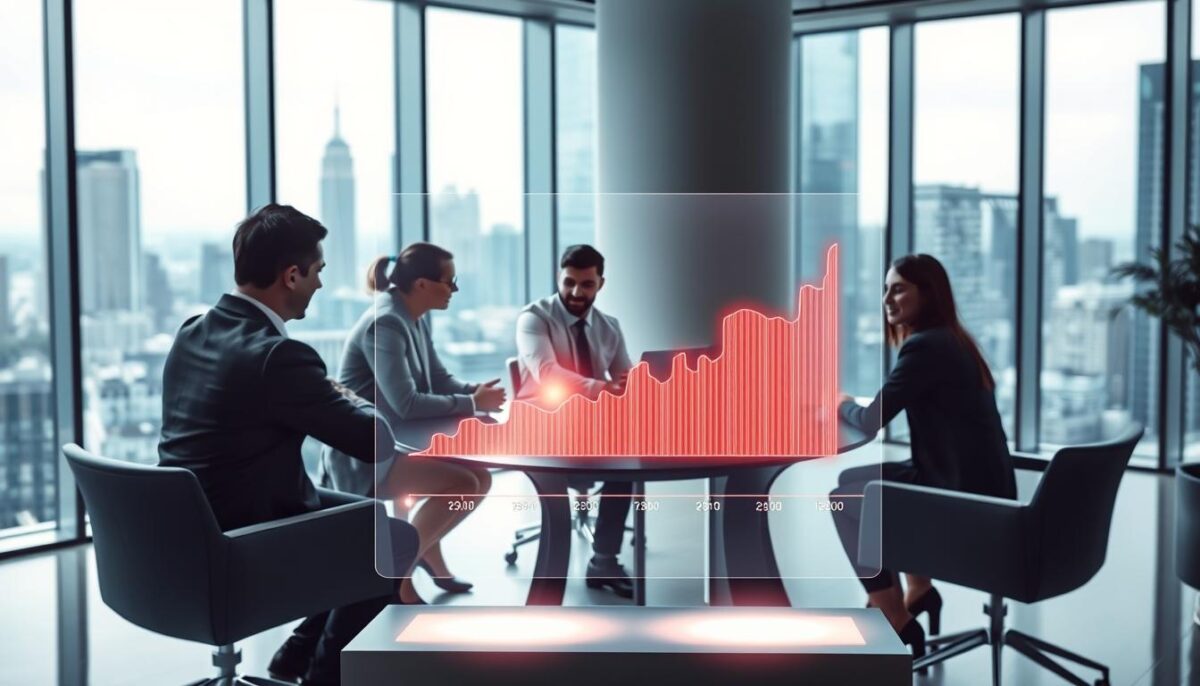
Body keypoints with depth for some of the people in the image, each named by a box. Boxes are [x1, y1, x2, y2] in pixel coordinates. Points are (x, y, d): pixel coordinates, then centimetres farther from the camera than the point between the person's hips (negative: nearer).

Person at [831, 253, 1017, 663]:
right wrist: (855, 406, 12)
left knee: (845, 499, 6)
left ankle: (898, 627, 13)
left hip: (964, 505, -10)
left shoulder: (924, 346, -16)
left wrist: (844, 406, 6)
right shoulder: (952, 340, 14)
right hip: (984, 495, 10)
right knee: (859, 481, 25)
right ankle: (918, 590, 31)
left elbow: (872, 422, -14)